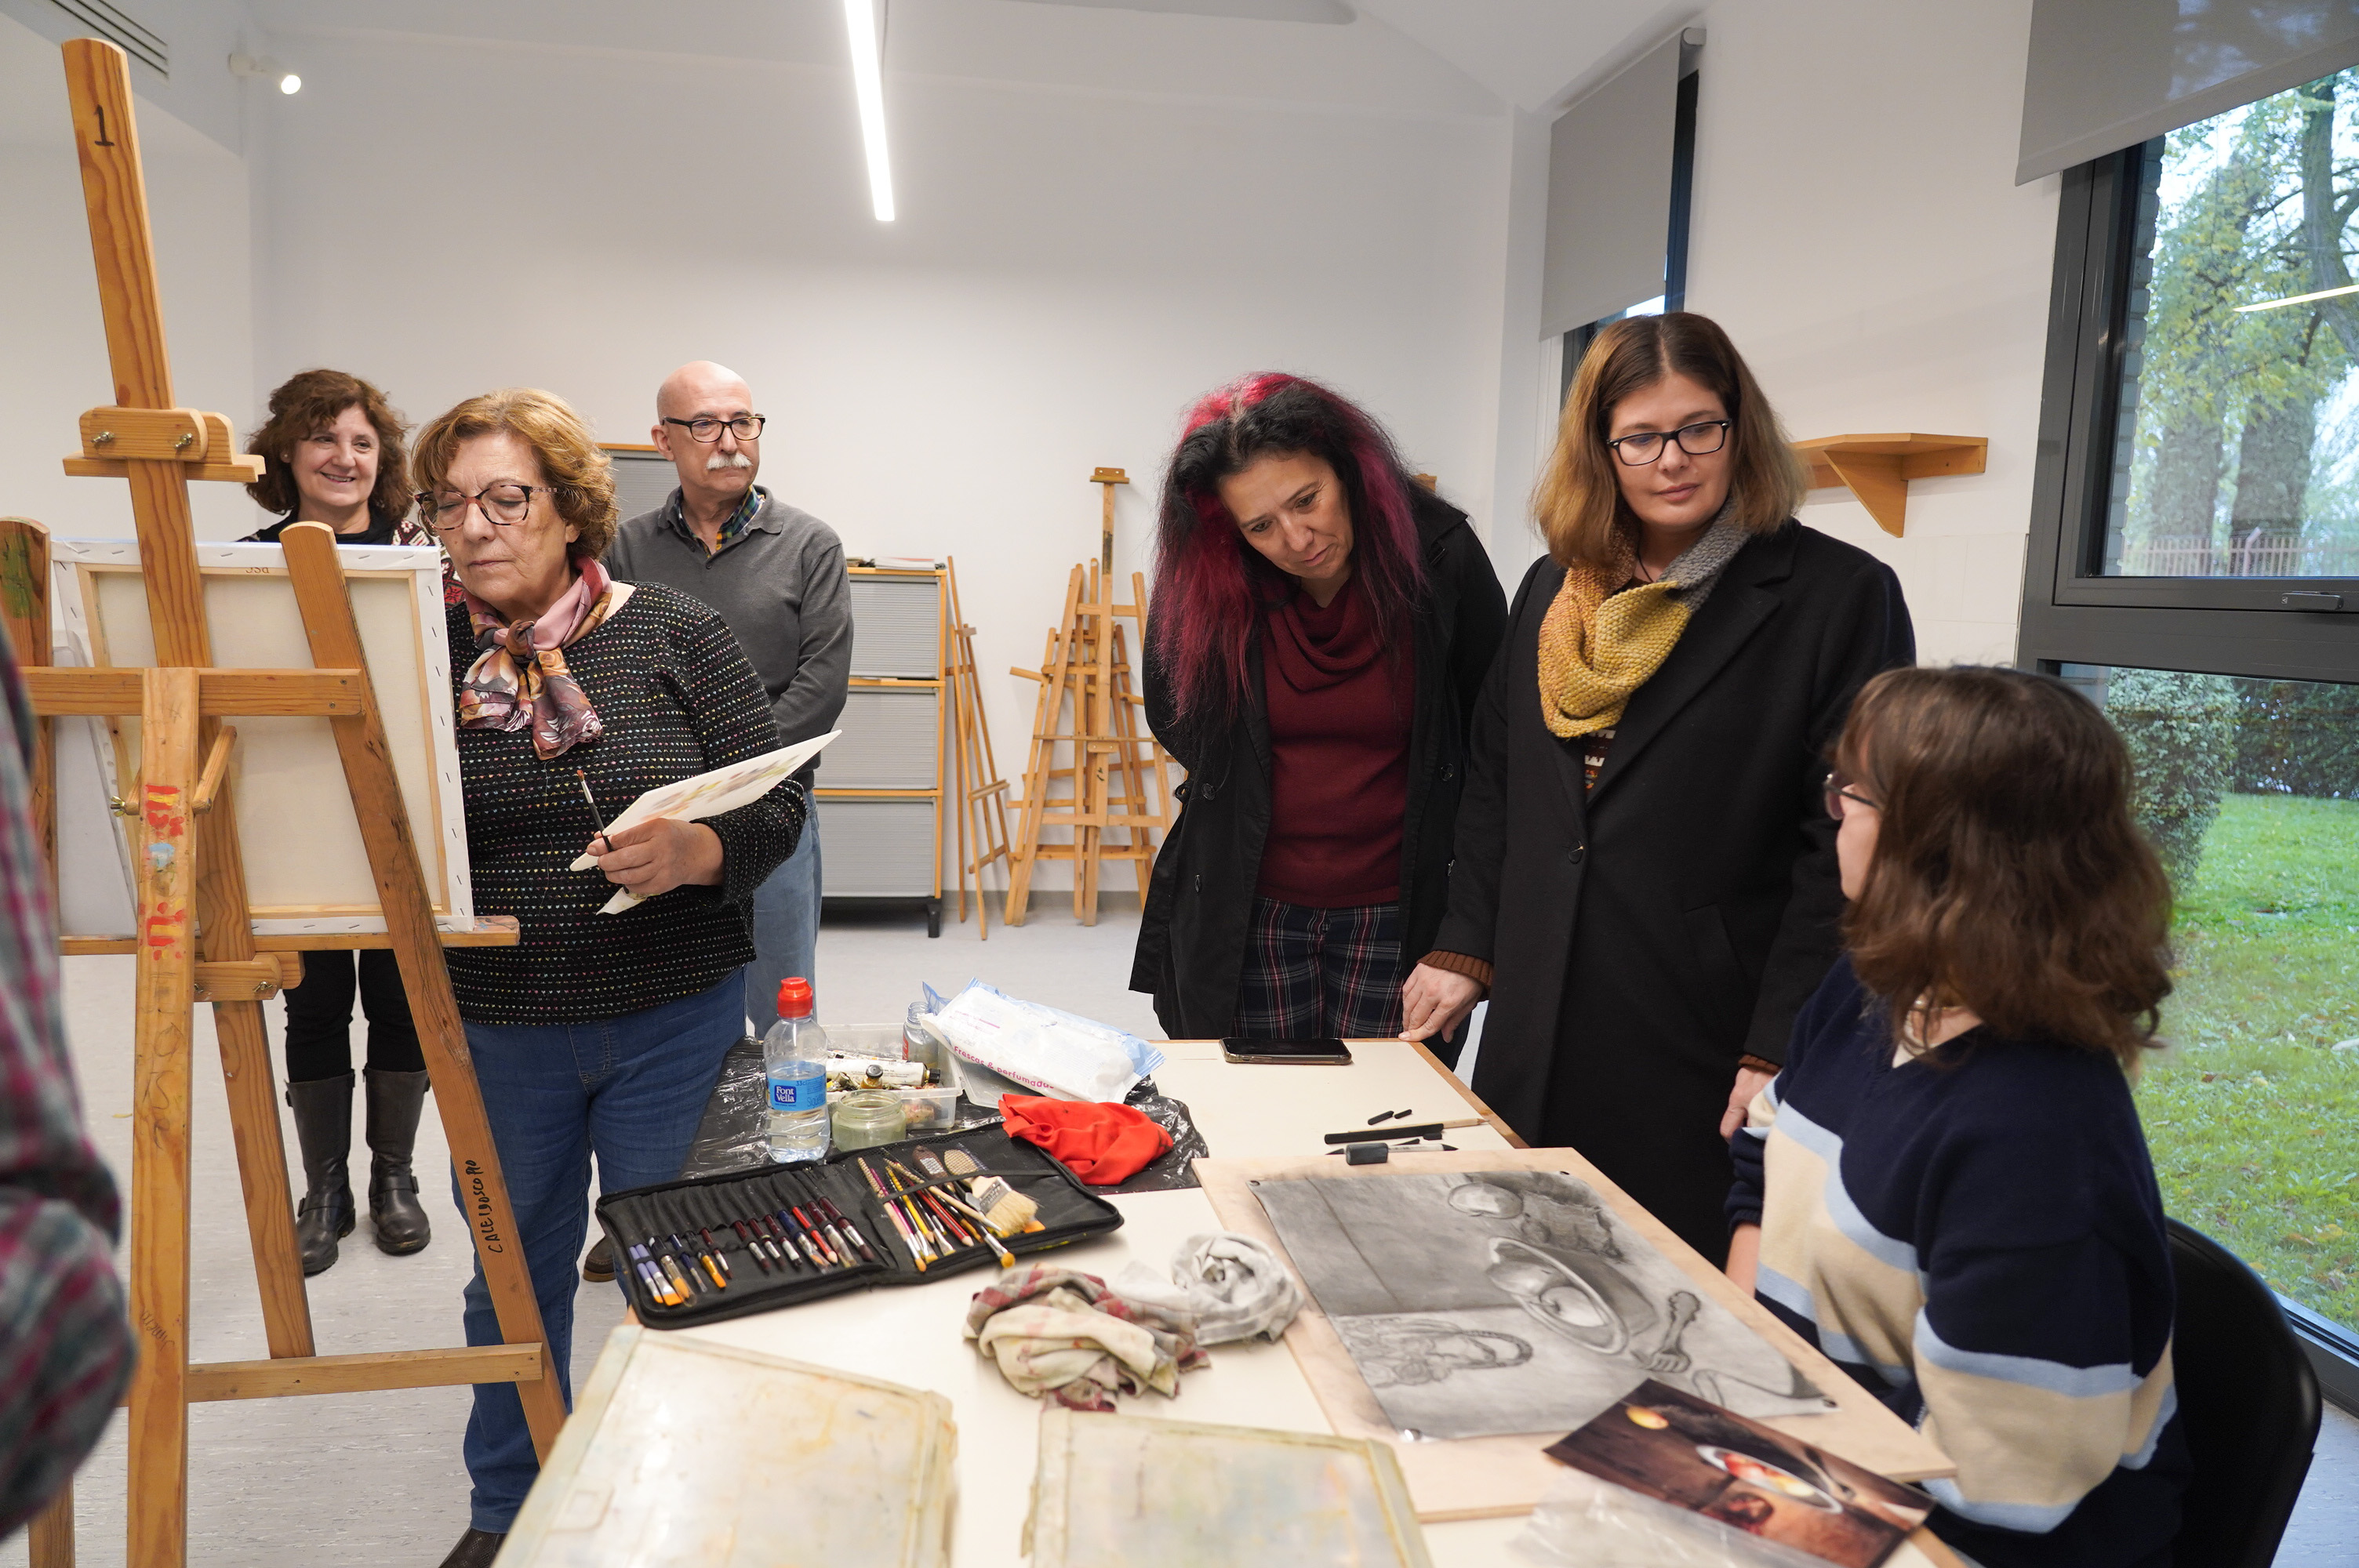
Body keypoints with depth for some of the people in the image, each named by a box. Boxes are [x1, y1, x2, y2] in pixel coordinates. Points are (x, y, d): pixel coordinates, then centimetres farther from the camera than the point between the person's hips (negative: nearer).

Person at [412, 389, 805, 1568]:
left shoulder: (676, 635, -6)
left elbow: (778, 802, -8)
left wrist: (694, 852, -26)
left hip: (672, 1019, -1)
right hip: (495, 1028, 2)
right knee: (514, 1268, 18)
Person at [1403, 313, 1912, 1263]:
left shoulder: (1839, 595, -5)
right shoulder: (1552, 588, 12)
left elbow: (1847, 847, -9)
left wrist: (1782, 1050, -13)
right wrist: (1464, 951, 8)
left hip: (1706, 1057, -4)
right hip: (1538, 1050, 5)